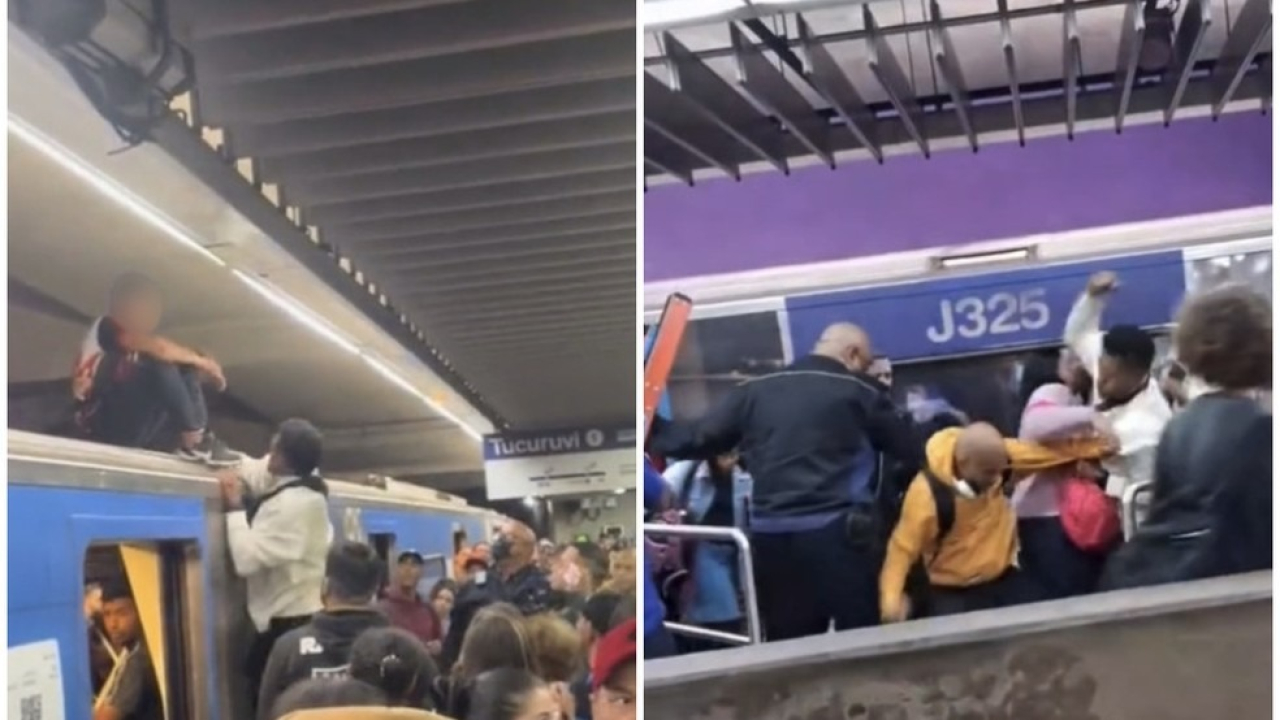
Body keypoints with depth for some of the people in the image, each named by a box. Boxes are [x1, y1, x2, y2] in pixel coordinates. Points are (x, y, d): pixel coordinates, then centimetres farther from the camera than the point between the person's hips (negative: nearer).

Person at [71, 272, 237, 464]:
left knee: (187, 370, 9)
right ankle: (195, 441, -21)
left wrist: (198, 366, 1)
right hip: (107, 428, -9)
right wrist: (200, 360, -10)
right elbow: (159, 349, -23)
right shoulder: (106, 329, -6)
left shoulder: (138, 341, 20)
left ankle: (201, 439, -9)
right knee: (161, 364, -23)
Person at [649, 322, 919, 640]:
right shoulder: (861, 391, 1)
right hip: (839, 533, -4)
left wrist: (650, 429, 27)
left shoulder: (754, 390, 10)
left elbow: (698, 440, 12)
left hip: (772, 538, 4)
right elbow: (912, 449, 5)